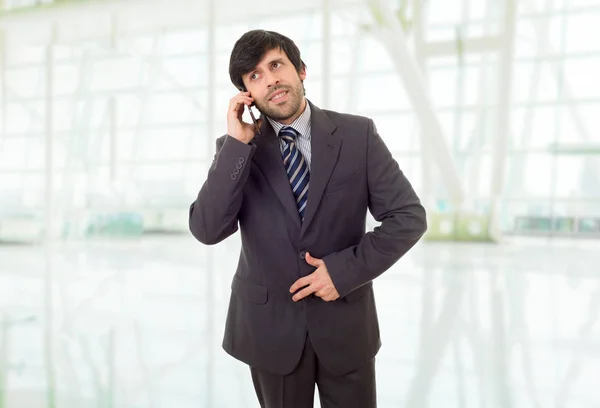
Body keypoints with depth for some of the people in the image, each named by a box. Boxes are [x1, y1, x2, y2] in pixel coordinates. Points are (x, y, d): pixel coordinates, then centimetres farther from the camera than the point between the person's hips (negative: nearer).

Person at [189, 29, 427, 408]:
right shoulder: (236, 148, -3)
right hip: (269, 325, 1)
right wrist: (238, 144, -20)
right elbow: (207, 230, -15)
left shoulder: (357, 135, -6)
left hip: (345, 321, 0)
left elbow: (409, 217, -7)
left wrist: (345, 270, -16)